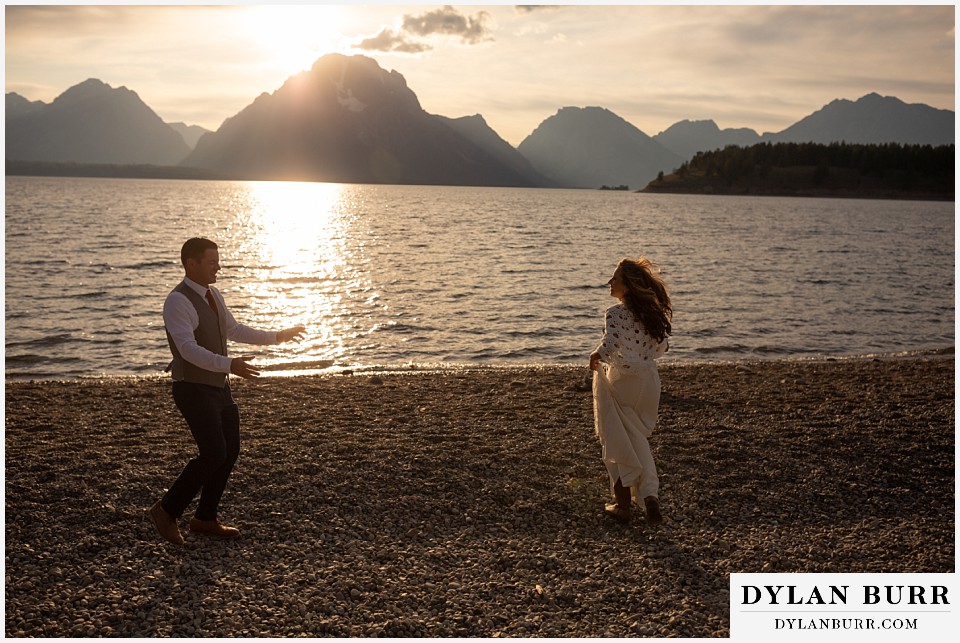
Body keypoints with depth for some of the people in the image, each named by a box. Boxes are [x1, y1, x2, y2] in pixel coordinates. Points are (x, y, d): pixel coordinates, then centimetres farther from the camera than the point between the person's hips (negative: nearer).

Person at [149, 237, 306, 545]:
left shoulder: (212, 295, 8)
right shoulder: (178, 302, -20)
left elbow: (234, 331, 20)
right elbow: (189, 350, -30)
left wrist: (277, 336, 15)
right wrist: (230, 365, -42)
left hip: (218, 387, 9)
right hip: (194, 391, -9)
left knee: (230, 451, 10)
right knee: (214, 454, -13)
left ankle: (205, 518, 23)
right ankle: (167, 510, 6)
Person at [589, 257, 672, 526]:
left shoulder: (616, 313, -20)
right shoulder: (653, 312, 0)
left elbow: (610, 345, -32)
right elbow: (662, 347, 7)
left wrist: (596, 357, -12)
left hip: (619, 383, -5)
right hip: (648, 381, 6)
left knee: (619, 443, 11)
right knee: (638, 442, 20)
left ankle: (623, 504, 20)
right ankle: (650, 495, 4)